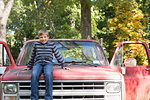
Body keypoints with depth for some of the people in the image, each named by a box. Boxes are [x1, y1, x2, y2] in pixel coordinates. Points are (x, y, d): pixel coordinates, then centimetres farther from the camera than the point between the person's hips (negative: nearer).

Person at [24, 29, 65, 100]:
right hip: (38, 63, 2)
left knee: (48, 74, -38)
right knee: (34, 75, -34)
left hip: (48, 63, -1)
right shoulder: (36, 44, 19)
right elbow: (32, 57, 29)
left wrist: (63, 65, 18)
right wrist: (29, 67, 31)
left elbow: (58, 55, 20)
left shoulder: (52, 44, 15)